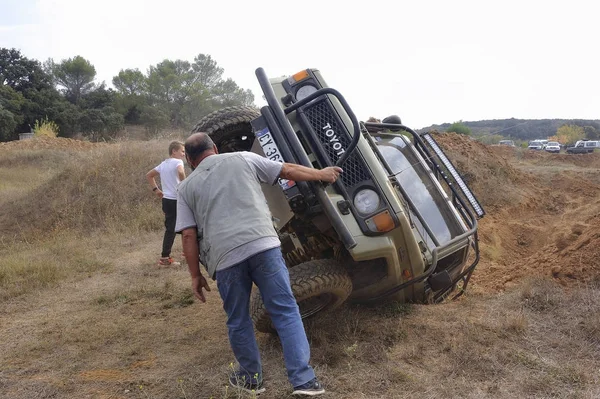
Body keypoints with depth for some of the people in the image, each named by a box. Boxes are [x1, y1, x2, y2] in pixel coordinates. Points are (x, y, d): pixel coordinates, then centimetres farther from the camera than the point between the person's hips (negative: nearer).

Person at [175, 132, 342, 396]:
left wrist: (196, 275, 15)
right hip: (263, 245, 0)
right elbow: (289, 170, 20)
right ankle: (304, 380, 6)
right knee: (286, 311, 7)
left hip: (225, 257, 0)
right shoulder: (243, 158, 18)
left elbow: (188, 235, 9)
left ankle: (251, 378, 32)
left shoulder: (187, 188, 18)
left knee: (238, 321, 18)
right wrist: (322, 174, 33)